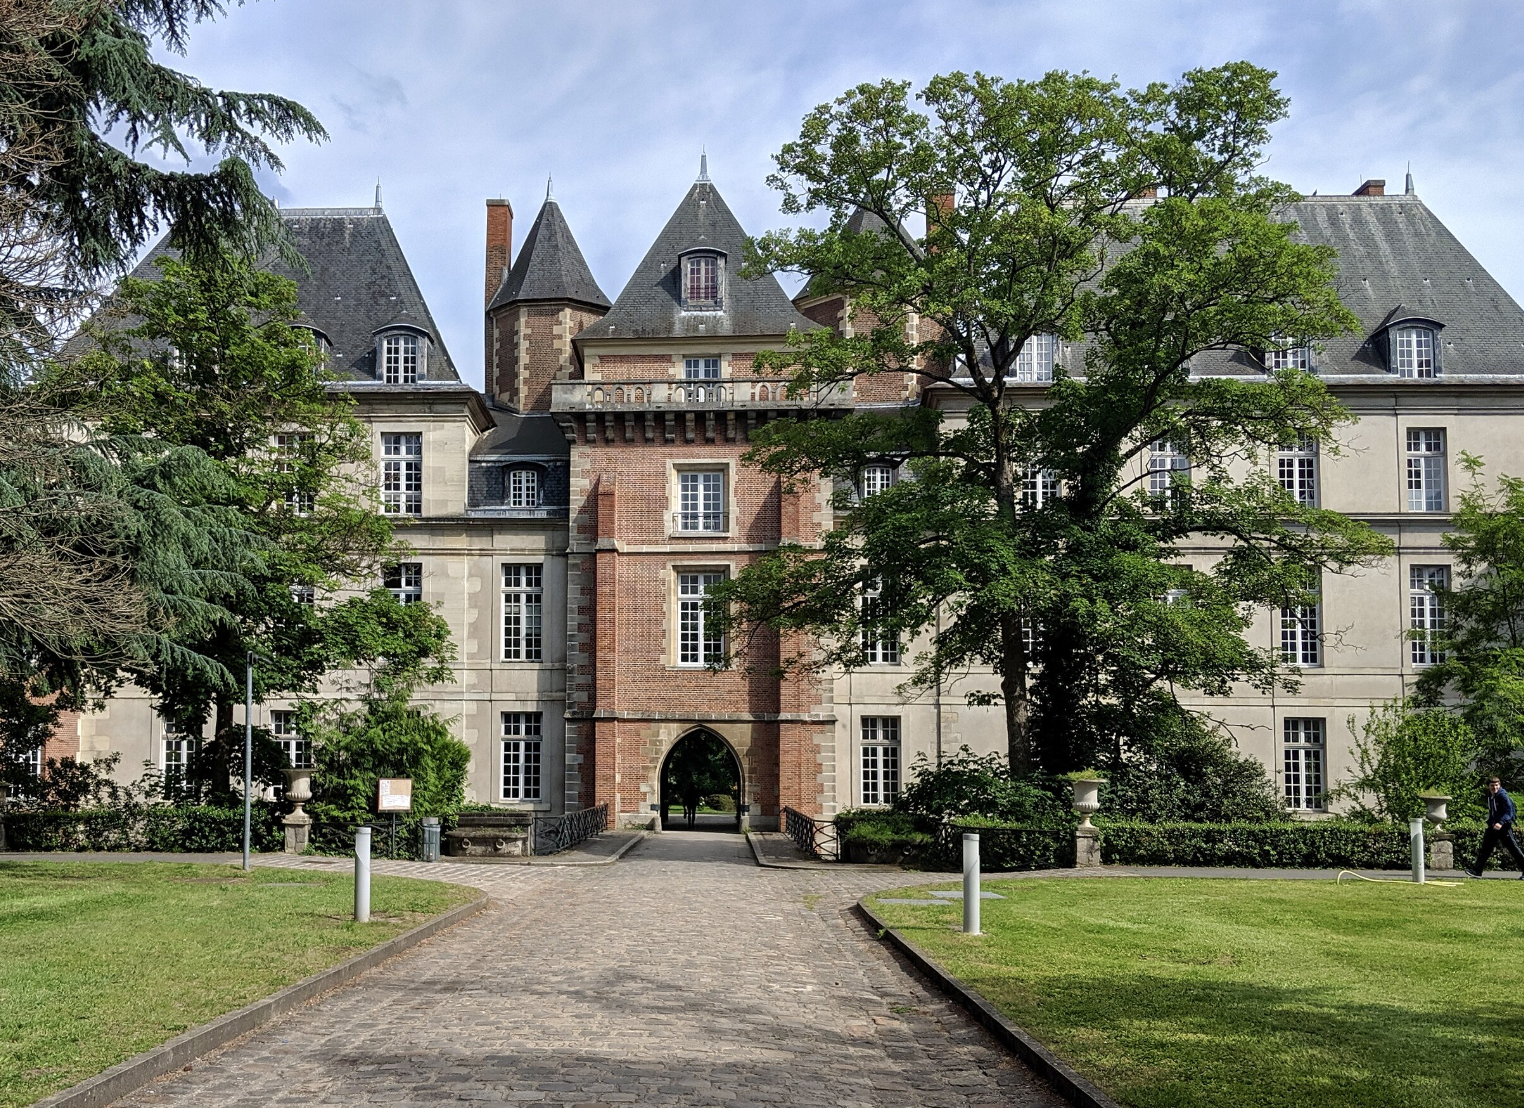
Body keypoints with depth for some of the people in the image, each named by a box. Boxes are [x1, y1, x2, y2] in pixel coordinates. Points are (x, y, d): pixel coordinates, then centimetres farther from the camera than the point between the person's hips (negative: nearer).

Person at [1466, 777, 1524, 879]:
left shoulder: (1503, 796, -13)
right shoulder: (1490, 796, 10)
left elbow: (1509, 812, -21)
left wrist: (1501, 823, -34)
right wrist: (1489, 824, 20)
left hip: (1504, 826, -8)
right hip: (1493, 827, 8)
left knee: (1513, 848, -4)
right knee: (1485, 848, 6)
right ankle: (1477, 870, 8)